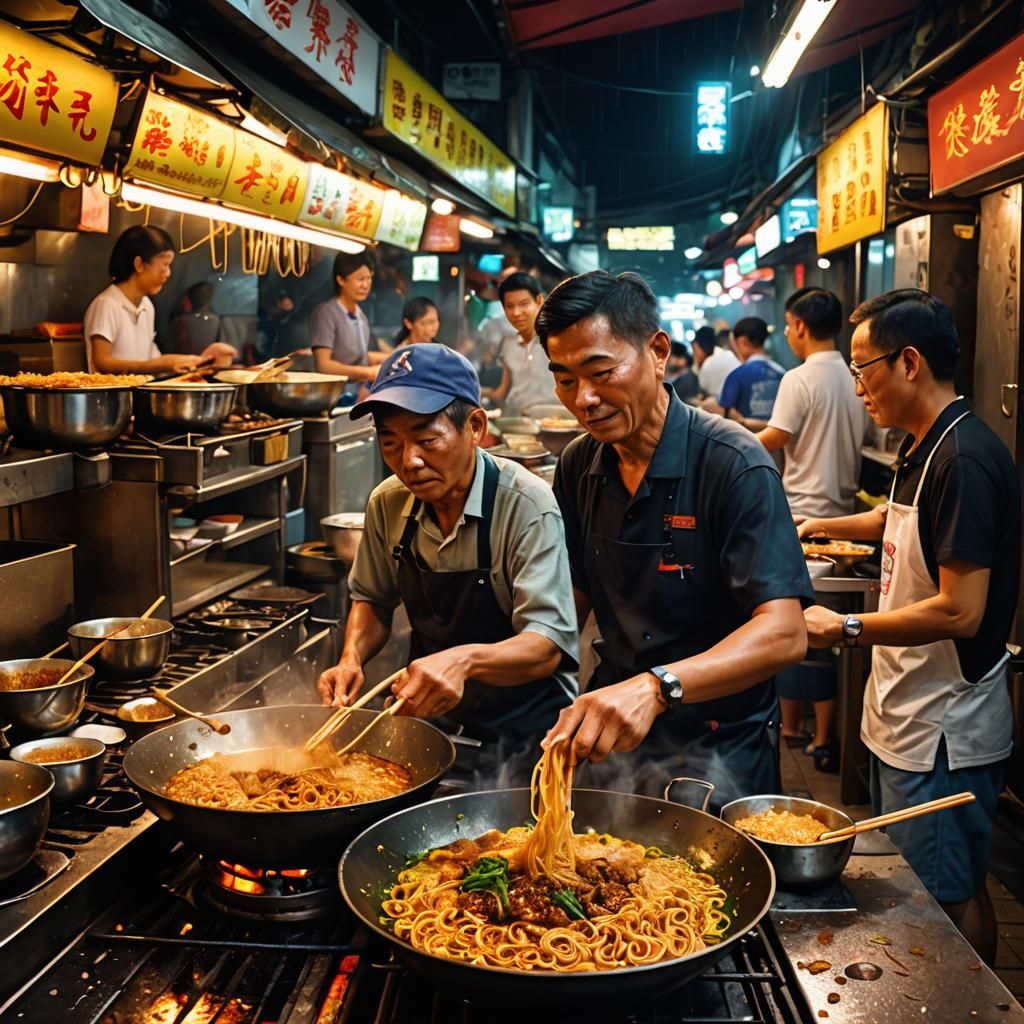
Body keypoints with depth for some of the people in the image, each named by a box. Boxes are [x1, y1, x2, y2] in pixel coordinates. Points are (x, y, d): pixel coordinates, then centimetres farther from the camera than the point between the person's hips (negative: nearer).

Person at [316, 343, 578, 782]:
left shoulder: (527, 506, -19)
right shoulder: (388, 504, -1)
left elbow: (546, 646, -25)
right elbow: (371, 599, 16)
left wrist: (466, 660, -43)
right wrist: (352, 658, -4)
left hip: (523, 733, -5)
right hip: (432, 718, 5)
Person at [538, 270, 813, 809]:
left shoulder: (735, 465, -22)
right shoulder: (578, 466, -3)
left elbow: (784, 634, -31)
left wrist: (655, 687, -46)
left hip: (720, 751, -5)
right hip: (613, 740, 6)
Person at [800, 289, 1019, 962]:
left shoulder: (965, 459, -23)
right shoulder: (924, 449, 8)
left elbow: (960, 612, -26)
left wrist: (847, 628, -18)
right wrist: (820, 527, 35)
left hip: (945, 734, -10)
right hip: (907, 715, 10)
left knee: (949, 897, 5)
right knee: (911, 887, 20)